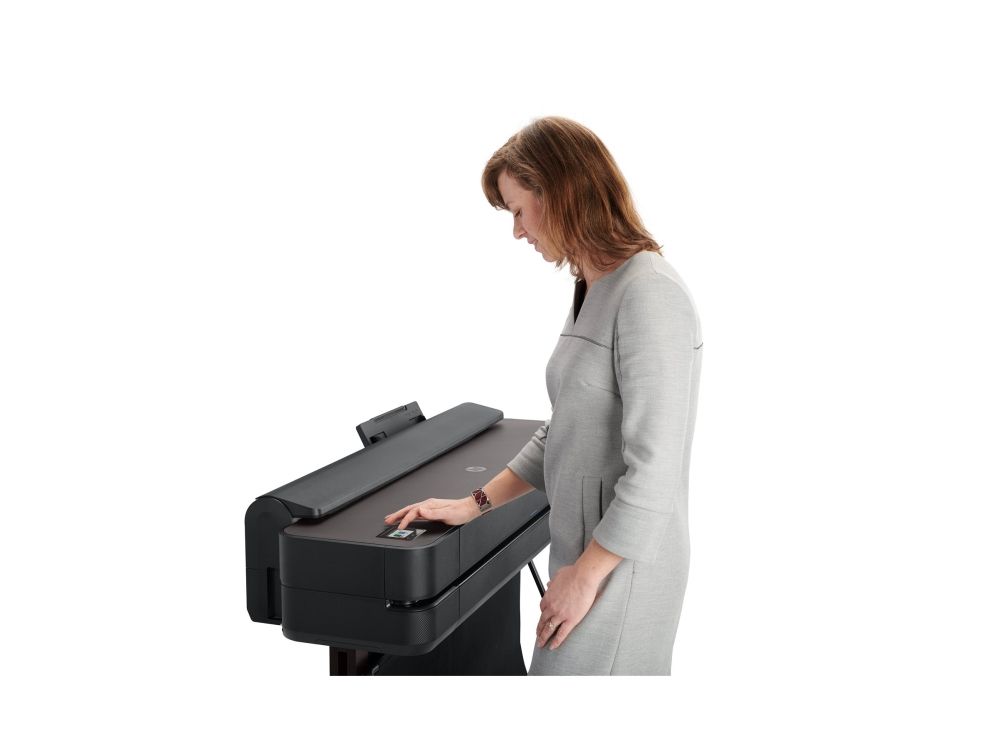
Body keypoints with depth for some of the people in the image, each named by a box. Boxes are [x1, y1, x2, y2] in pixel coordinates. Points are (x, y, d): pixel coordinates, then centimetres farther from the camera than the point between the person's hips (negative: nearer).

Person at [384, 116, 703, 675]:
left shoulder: (649, 295, -19)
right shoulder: (591, 294, 10)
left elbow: (654, 471, -22)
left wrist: (586, 575, -15)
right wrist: (476, 505, 16)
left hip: (622, 564, -8)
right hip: (585, 549, 8)